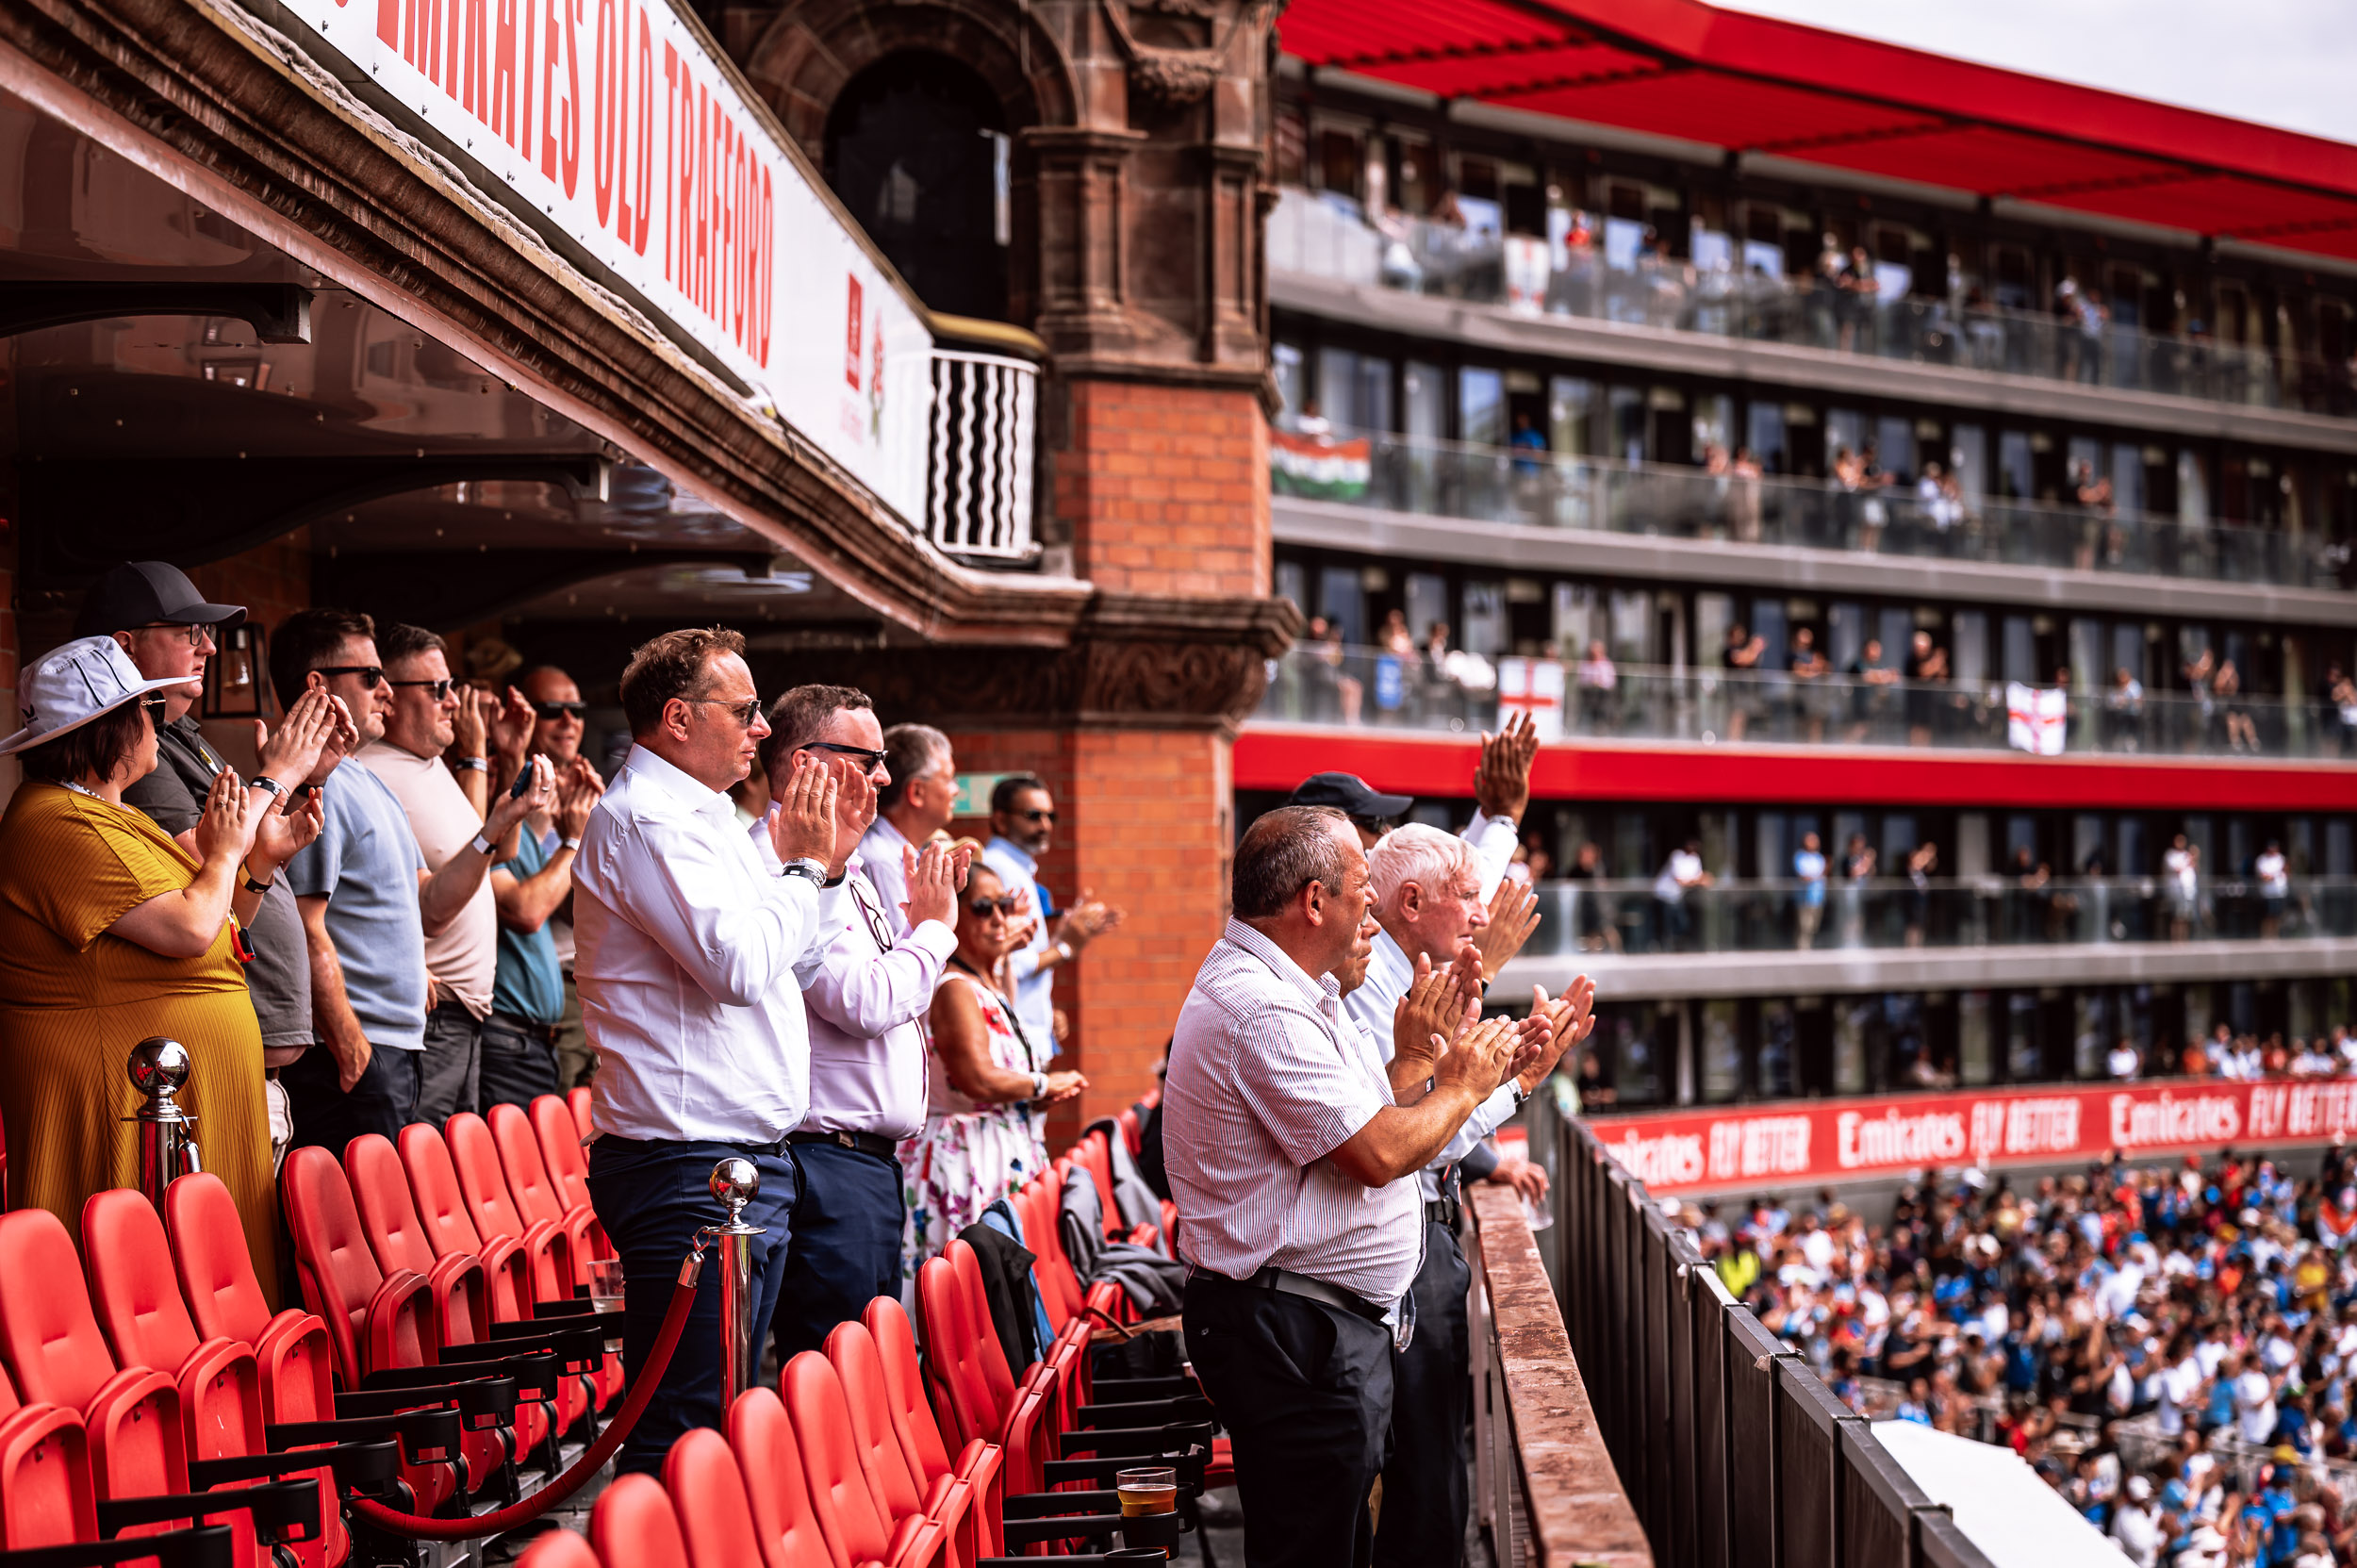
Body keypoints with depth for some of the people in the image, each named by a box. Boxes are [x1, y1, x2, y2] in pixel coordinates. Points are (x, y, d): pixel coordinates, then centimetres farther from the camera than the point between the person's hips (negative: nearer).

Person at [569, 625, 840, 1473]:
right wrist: (803, 865, -6)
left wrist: (793, 855, 17)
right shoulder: (643, 819, -11)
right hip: (691, 1170, -10)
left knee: (724, 1412, 13)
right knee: (683, 1426, -10)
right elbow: (739, 963, -20)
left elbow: (766, 960, 26)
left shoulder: (700, 816, 20)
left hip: (750, 1162, 10)